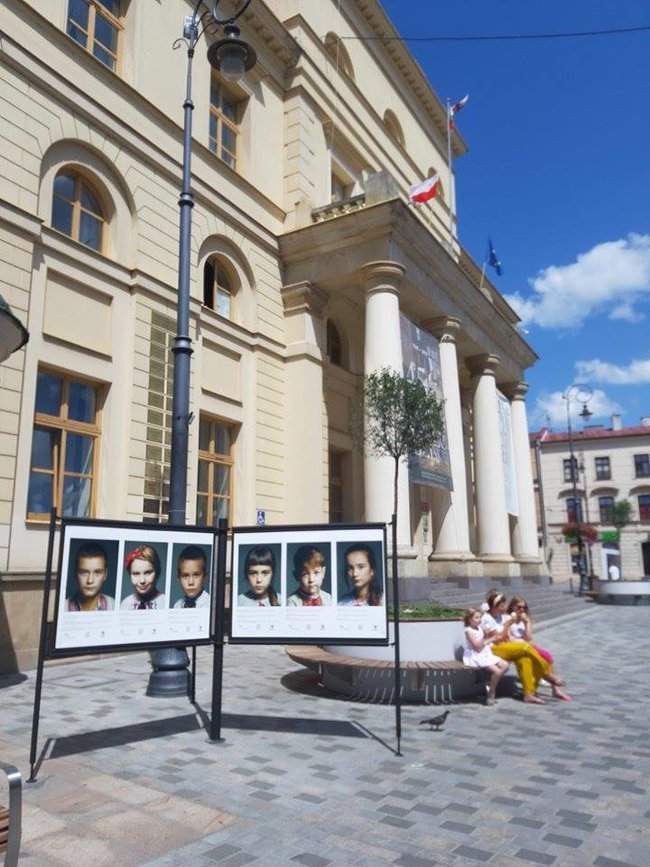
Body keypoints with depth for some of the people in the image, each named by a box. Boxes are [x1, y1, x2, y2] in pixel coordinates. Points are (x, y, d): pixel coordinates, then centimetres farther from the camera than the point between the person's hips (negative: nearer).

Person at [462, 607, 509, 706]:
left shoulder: (479, 628, 11)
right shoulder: (469, 631, -14)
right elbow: (477, 647, -21)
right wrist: (487, 638, -25)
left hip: (486, 655, 9)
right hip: (475, 657, -9)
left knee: (505, 665, 0)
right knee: (497, 671, -23)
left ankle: (492, 686, 9)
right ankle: (491, 694, -5)